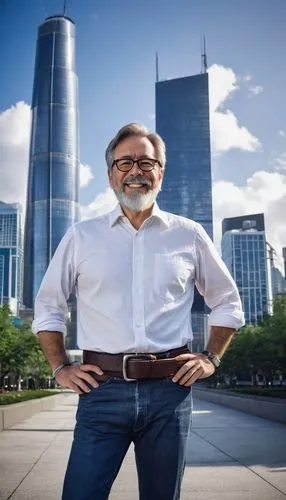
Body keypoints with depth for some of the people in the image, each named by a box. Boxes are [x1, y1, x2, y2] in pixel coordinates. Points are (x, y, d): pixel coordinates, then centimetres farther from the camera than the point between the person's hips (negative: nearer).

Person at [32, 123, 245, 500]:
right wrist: (60, 367, 6)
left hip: (170, 389, 1)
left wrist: (211, 358, 8)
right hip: (102, 388, 0)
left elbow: (227, 302, 17)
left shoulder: (189, 235, 7)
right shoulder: (81, 236, 6)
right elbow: (48, 306, 14)